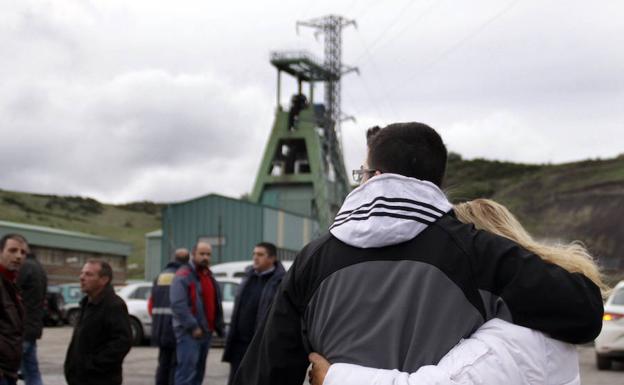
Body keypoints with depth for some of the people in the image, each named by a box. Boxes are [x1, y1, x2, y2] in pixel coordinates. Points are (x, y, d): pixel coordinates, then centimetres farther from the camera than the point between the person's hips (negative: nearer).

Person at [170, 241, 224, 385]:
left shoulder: (209, 277, 18)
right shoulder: (183, 276, -11)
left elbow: (216, 304, 23)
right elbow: (178, 304, -20)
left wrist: (219, 327, 14)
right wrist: (193, 327, -22)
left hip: (206, 331, 9)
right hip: (188, 332, -9)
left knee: (198, 371, 14)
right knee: (187, 370, -14)